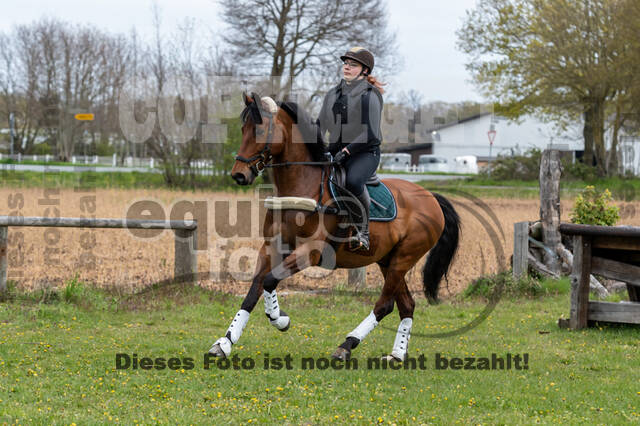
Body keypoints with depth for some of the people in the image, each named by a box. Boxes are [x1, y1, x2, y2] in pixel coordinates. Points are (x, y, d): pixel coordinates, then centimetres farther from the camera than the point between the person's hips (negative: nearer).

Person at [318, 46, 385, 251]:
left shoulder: (369, 96, -6)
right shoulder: (333, 94, 14)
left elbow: (370, 134, -13)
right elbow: (320, 126, 18)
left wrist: (347, 150, -20)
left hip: (365, 152, -7)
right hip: (335, 150, 7)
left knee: (353, 181, -37)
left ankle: (363, 230, -21)